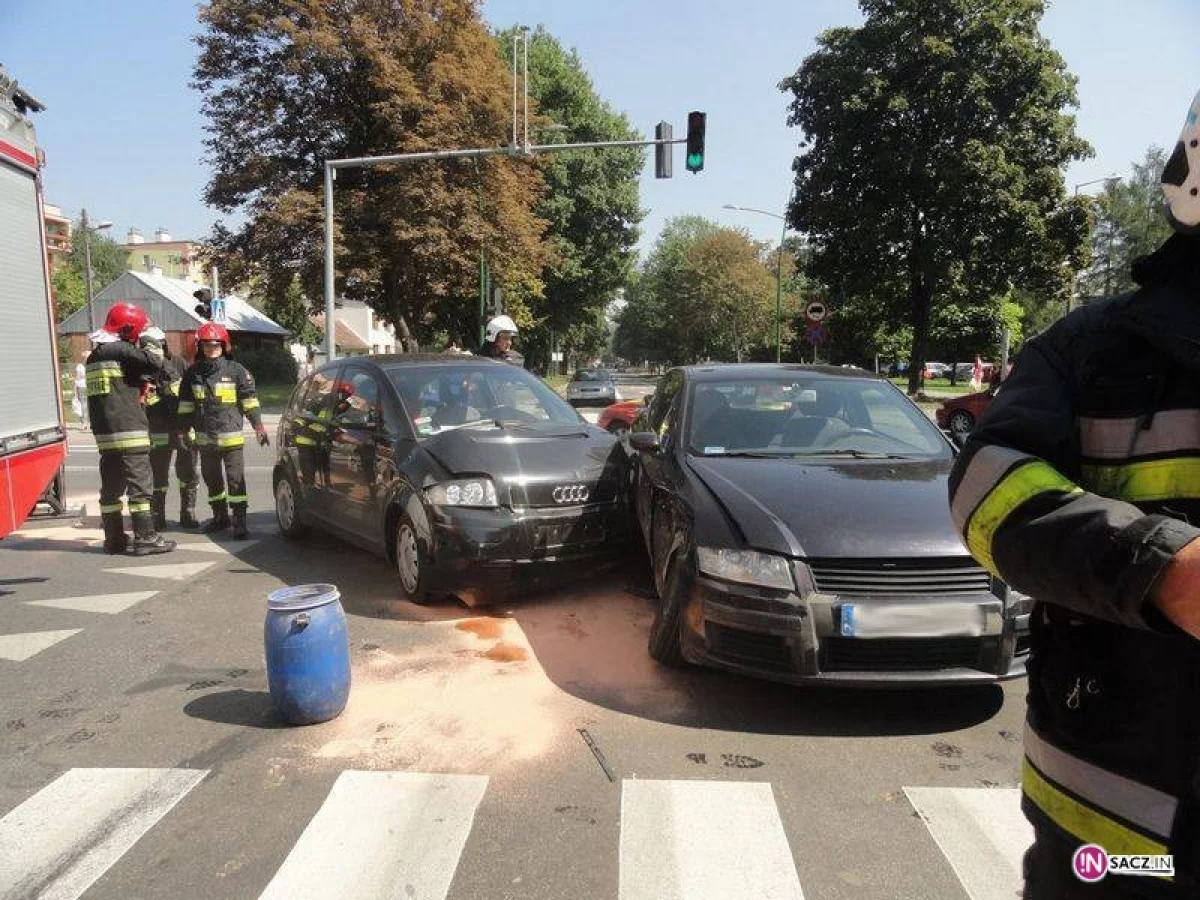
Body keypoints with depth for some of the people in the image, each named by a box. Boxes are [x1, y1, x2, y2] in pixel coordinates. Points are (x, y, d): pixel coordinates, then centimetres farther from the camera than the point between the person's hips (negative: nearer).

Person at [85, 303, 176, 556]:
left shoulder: (94, 356, 18)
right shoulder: (122, 350, -9)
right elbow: (155, 364, -17)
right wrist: (146, 349, 1)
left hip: (104, 434, 8)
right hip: (128, 432, -8)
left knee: (111, 487, 11)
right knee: (139, 485, -5)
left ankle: (114, 538, 16)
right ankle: (145, 538, -4)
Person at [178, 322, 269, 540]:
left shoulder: (236, 370, -1)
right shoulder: (192, 373, 8)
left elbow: (249, 400, -1)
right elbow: (185, 406, 14)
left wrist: (259, 426, -5)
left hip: (231, 436, -4)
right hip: (205, 438, 5)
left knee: (236, 479, -5)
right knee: (212, 480, 15)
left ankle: (240, 522, 0)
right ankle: (220, 517, 30)